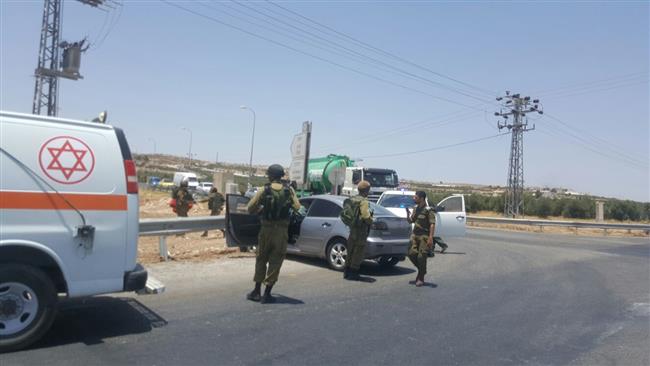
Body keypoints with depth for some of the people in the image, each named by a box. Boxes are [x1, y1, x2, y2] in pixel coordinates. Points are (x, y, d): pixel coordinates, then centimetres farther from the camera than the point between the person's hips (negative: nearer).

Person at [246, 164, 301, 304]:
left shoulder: (263, 190, -5)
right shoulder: (289, 190, -2)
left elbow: (250, 208, -5)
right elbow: (297, 207, -3)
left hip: (266, 229, 0)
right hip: (282, 230, 0)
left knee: (261, 260, 16)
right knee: (275, 262, 7)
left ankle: (257, 291, 20)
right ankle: (267, 294, 9)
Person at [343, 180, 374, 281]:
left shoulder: (352, 199, 10)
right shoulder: (363, 201, -15)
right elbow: (366, 216, -22)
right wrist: (371, 220, -3)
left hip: (352, 228, 8)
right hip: (361, 231, -8)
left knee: (351, 251, 16)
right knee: (358, 253, 0)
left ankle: (347, 272, 22)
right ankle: (353, 273, 5)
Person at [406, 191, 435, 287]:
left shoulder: (428, 210, -11)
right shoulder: (415, 208, 12)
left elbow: (432, 224, -16)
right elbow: (410, 221, 20)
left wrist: (430, 238, -23)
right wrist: (407, 213, 2)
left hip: (424, 236, -7)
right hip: (415, 235, 7)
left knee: (421, 257, -5)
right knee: (411, 254, 2)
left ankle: (420, 278, 7)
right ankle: (422, 270, 26)